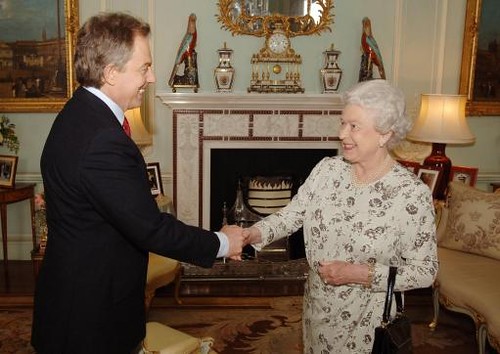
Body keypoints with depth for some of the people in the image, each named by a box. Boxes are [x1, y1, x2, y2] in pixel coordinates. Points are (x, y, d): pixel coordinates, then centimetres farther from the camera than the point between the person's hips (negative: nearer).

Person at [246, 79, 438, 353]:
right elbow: (291, 215, -3)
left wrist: (360, 274, -24)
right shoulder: (327, 169, -6)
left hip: (367, 322, -4)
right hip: (317, 309, 5)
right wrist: (252, 235, -21)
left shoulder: (412, 193, -20)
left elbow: (424, 271, -16)